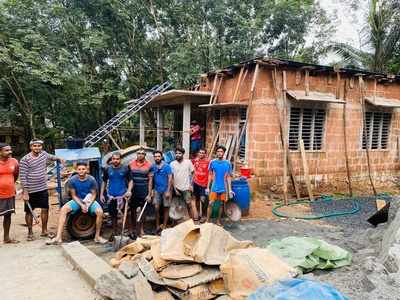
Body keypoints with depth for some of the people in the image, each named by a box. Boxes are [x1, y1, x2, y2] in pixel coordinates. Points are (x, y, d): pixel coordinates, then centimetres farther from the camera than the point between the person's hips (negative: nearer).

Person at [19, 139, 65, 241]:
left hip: (43, 189, 5)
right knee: (29, 212, 8)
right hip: (30, 190, -5)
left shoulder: (44, 154, 2)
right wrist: (25, 192, -17)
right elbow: (22, 177, -15)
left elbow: (50, 157, 29)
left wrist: (59, 158, 15)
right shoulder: (25, 160, -14)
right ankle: (30, 233, 23)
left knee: (45, 209, 9)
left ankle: (44, 231, 23)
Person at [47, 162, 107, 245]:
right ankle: (58, 237, -22)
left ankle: (97, 236, -12)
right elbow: (73, 195, -6)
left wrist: (88, 205, -22)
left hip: (90, 201, -2)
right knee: (63, 209, -23)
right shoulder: (72, 180, -12)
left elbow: (93, 195, -7)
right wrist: (81, 205, -20)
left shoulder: (91, 180, -15)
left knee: (100, 212, -29)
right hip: (77, 200, 2)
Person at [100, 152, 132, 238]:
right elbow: (104, 182, 12)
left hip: (123, 195, -2)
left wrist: (129, 190, -17)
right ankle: (114, 232, 29)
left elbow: (130, 180, -1)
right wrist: (101, 194, 8)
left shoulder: (125, 169, -3)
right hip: (111, 196, 3)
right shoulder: (107, 169, 4)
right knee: (113, 215, 13)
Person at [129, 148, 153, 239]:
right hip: (133, 191, 1)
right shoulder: (131, 164, 1)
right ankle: (133, 229, 20)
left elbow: (150, 180, -3)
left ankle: (141, 229, 23)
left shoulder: (149, 165, -4)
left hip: (144, 192, -1)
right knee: (133, 210, 8)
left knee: (144, 210, 8)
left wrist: (149, 194, -7)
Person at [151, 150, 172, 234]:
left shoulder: (167, 166, -9)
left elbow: (170, 179, -9)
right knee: (156, 208, 0)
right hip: (157, 190, 3)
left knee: (166, 208, 5)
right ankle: (157, 226, 12)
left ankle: (164, 226, 16)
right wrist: (151, 190, 3)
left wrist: (168, 191, -13)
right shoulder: (153, 167, 1)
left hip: (165, 190, -2)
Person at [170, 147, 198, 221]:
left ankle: (192, 218, 1)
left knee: (189, 203, -8)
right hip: (177, 188, 2)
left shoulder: (188, 162, -3)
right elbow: (171, 177, 0)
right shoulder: (172, 164, -2)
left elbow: (192, 173, 4)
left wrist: (191, 184, -4)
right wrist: (175, 188, -4)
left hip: (186, 187, -2)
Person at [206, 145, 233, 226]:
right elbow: (210, 175, 4)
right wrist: (208, 187, 2)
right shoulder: (212, 162, -3)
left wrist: (230, 189, 0)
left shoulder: (227, 163, -2)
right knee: (210, 203, -3)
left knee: (222, 204, 9)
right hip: (214, 187, -1)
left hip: (224, 188, 1)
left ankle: (218, 220, 24)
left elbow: (228, 177, 3)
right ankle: (207, 220, 8)